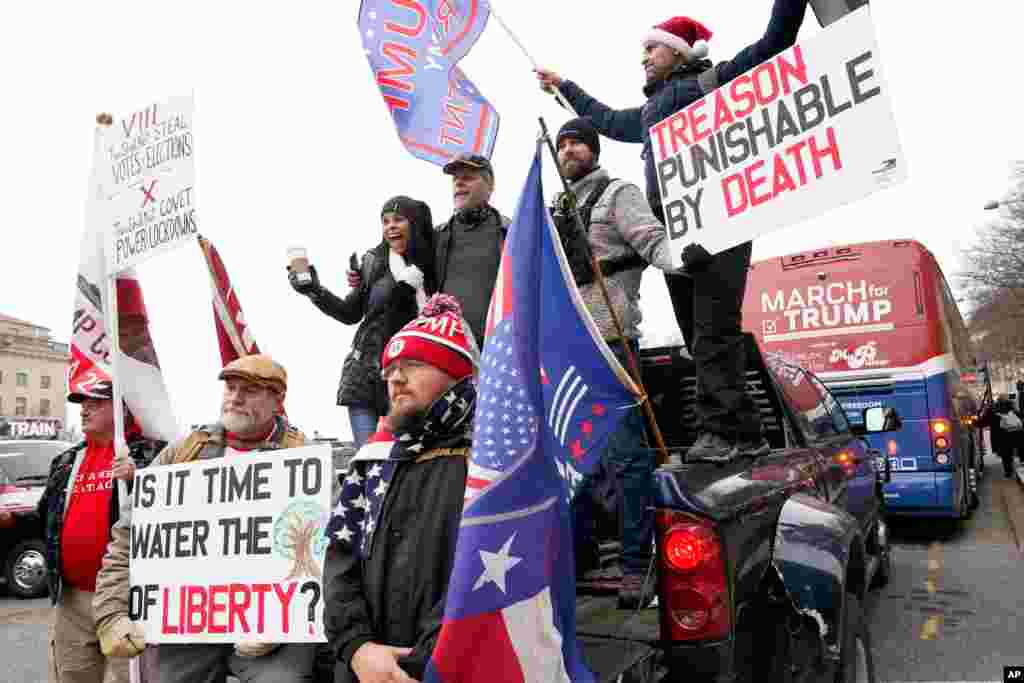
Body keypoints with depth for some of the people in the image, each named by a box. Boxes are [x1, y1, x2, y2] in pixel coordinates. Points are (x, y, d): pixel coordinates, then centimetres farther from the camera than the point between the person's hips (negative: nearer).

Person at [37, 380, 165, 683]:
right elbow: (46, 518, 27)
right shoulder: (66, 462, 16)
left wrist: (139, 478, -25)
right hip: (72, 599, 7)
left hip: (127, 596, -7)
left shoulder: (151, 452, -7)